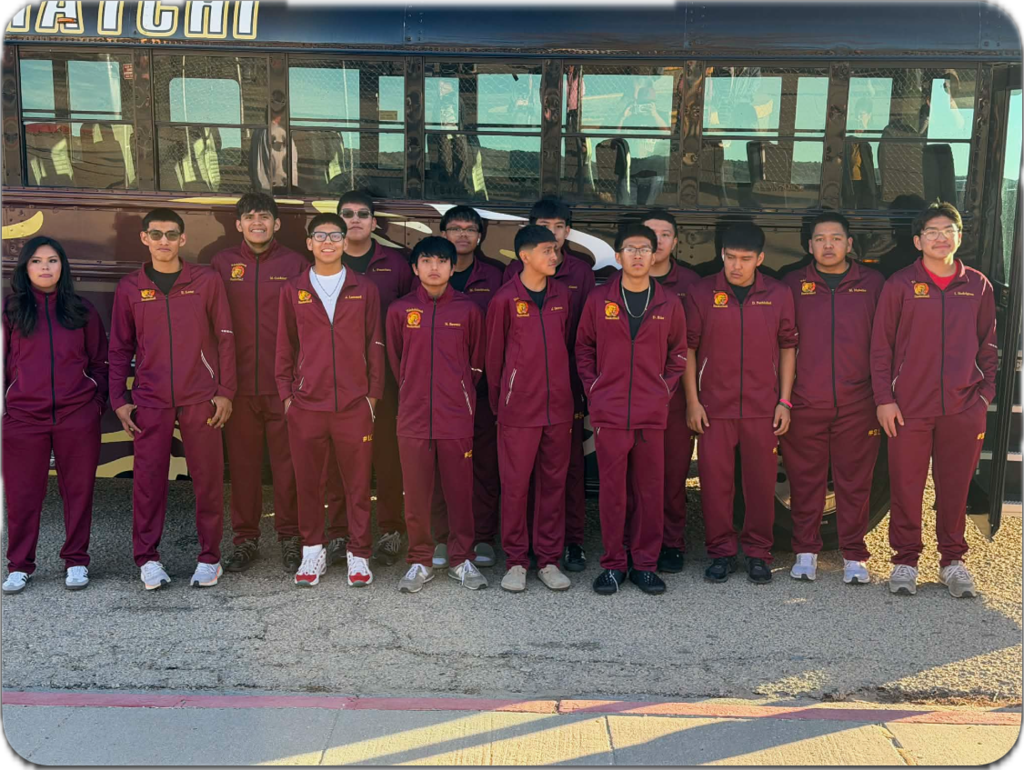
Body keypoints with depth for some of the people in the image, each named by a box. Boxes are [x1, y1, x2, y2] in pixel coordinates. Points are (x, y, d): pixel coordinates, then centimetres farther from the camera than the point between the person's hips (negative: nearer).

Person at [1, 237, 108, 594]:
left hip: (77, 416, 1)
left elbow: (100, 360, 11)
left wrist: (99, 401, 2)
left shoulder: (81, 310, 8)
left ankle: (76, 561, 16)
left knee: (78, 489, 5)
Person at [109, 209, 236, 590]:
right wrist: (118, 400, 5)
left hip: (200, 400, -1)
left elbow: (224, 338, 4)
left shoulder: (206, 281, 3)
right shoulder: (129, 288, 7)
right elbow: (120, 348, 12)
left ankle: (209, 557, 14)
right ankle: (148, 558, 14)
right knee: (148, 479, 2)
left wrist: (225, 391, -2)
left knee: (208, 478, 2)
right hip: (149, 402, 1)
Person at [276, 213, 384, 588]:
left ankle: (359, 555, 14)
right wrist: (286, 393, 5)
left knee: (357, 483, 4)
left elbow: (375, 345, 6)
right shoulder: (293, 290, 7)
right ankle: (312, 552, 21)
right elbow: (285, 346, 10)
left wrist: (373, 393, 2)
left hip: (355, 404, -1)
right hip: (306, 404, 1)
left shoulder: (364, 290, 5)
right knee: (307, 481, 7)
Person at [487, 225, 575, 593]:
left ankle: (548, 560, 18)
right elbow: (494, 355, 2)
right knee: (515, 485, 2)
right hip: (518, 408, -4)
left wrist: (567, 397, 12)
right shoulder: (505, 299, -5)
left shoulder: (561, 295, 8)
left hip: (559, 407, 4)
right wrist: (497, 404, 5)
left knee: (554, 483, 8)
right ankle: (515, 561, 14)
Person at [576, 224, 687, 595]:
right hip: (609, 412, -1)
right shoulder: (598, 300, 4)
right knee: (612, 491, 2)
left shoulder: (669, 305, 7)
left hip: (653, 414, 1)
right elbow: (583, 348, 11)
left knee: (650, 491, 5)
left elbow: (678, 353, 15)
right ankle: (613, 564, 13)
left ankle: (645, 564, 16)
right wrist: (593, 389, 2)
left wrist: (664, 388, 5)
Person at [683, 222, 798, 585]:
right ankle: (721, 552, 16)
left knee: (762, 482, 6)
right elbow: (688, 348, 2)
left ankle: (758, 553, 19)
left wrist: (785, 401, 2)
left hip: (763, 408, 1)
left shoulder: (779, 294, 4)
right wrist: (692, 401, -3)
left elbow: (787, 348, 8)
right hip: (713, 407, -1)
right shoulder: (702, 293, 0)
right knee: (715, 481, 3)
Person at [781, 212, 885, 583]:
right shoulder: (793, 284, 6)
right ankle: (805, 551, 19)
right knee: (805, 480, 6)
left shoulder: (872, 283, 7)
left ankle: (854, 556, 16)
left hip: (857, 405, 0)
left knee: (855, 482, 5)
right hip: (805, 404, 0)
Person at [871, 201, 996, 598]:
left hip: (964, 409, 2)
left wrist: (986, 394, 6)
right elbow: (881, 346, 1)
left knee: (956, 487, 8)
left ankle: (953, 560, 23)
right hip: (909, 407, -2)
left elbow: (988, 345, 14)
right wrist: (884, 398, -4)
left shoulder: (977, 285, 8)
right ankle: (905, 561, 17)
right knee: (906, 487, 3)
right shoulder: (900, 285, 1)